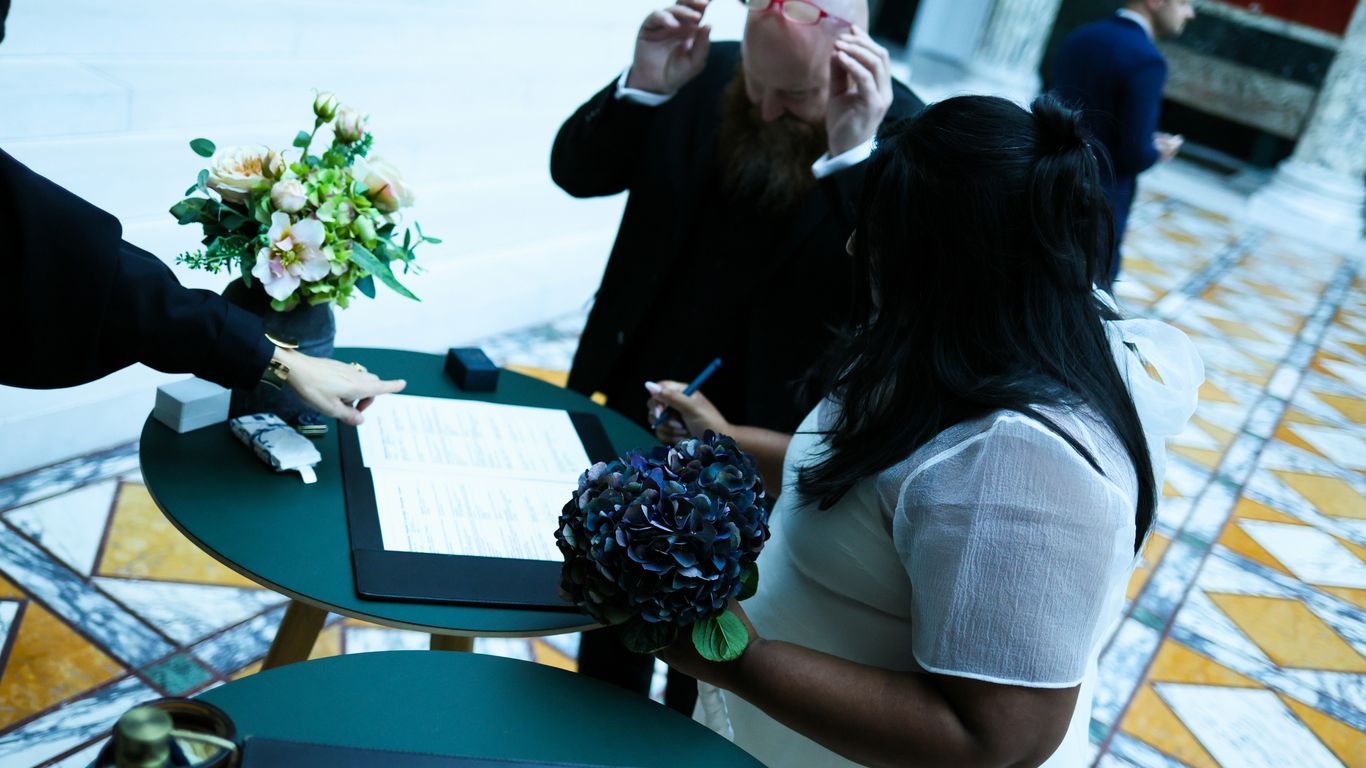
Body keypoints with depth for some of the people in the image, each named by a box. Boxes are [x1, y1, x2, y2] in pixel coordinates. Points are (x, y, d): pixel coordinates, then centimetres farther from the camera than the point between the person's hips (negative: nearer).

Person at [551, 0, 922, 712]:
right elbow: (574, 169, -4)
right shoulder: (705, 74, -9)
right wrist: (642, 85, -21)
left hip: (754, 443, -4)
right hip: (634, 401, 4)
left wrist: (854, 152, -37)